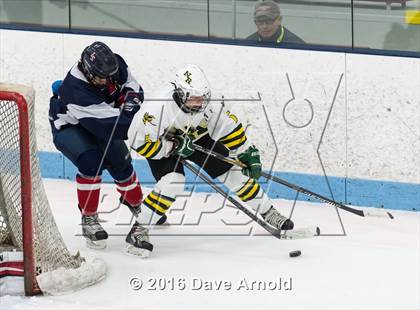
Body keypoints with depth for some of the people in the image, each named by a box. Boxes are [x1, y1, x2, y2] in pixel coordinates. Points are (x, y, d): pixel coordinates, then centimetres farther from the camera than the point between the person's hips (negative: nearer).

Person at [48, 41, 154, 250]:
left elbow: (132, 87, -5)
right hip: (68, 126, -6)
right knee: (91, 162, -28)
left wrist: (130, 99, -27)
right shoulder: (75, 90, -42)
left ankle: (136, 204, 29)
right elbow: (108, 123, -43)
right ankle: (89, 219, -16)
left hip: (99, 126, 6)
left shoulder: (115, 64, -22)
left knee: (120, 161, 2)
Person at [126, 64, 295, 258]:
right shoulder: (159, 108, -39)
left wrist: (247, 153, -9)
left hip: (195, 139, 4)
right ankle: (139, 230, -18)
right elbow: (138, 142, -33)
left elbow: (229, 126, -11)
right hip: (162, 144, -4)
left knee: (231, 169, 0)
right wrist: (174, 146, -35)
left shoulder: (209, 103, -26)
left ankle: (267, 212, 17)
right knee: (173, 181, -29)